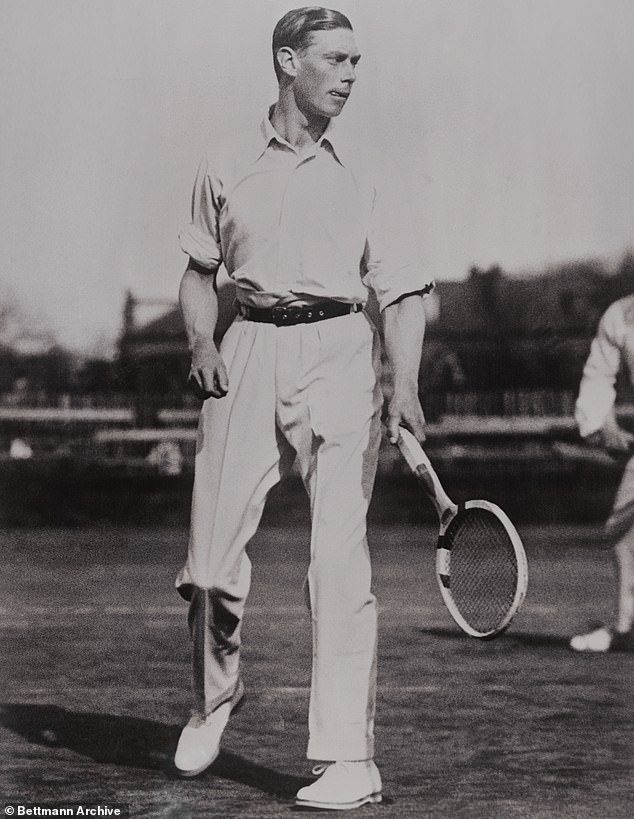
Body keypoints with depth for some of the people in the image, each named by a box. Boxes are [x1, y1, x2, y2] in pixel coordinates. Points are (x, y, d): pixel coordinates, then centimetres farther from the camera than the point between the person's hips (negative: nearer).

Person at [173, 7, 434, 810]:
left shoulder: (360, 175, 8)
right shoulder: (226, 168, 11)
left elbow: (402, 290, 5)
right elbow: (199, 271, 20)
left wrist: (405, 385, -10)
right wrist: (201, 343, 1)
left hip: (339, 352, -1)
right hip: (250, 355, 1)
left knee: (339, 557, -10)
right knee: (210, 560, -3)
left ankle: (350, 759, -7)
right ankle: (214, 697, 27)